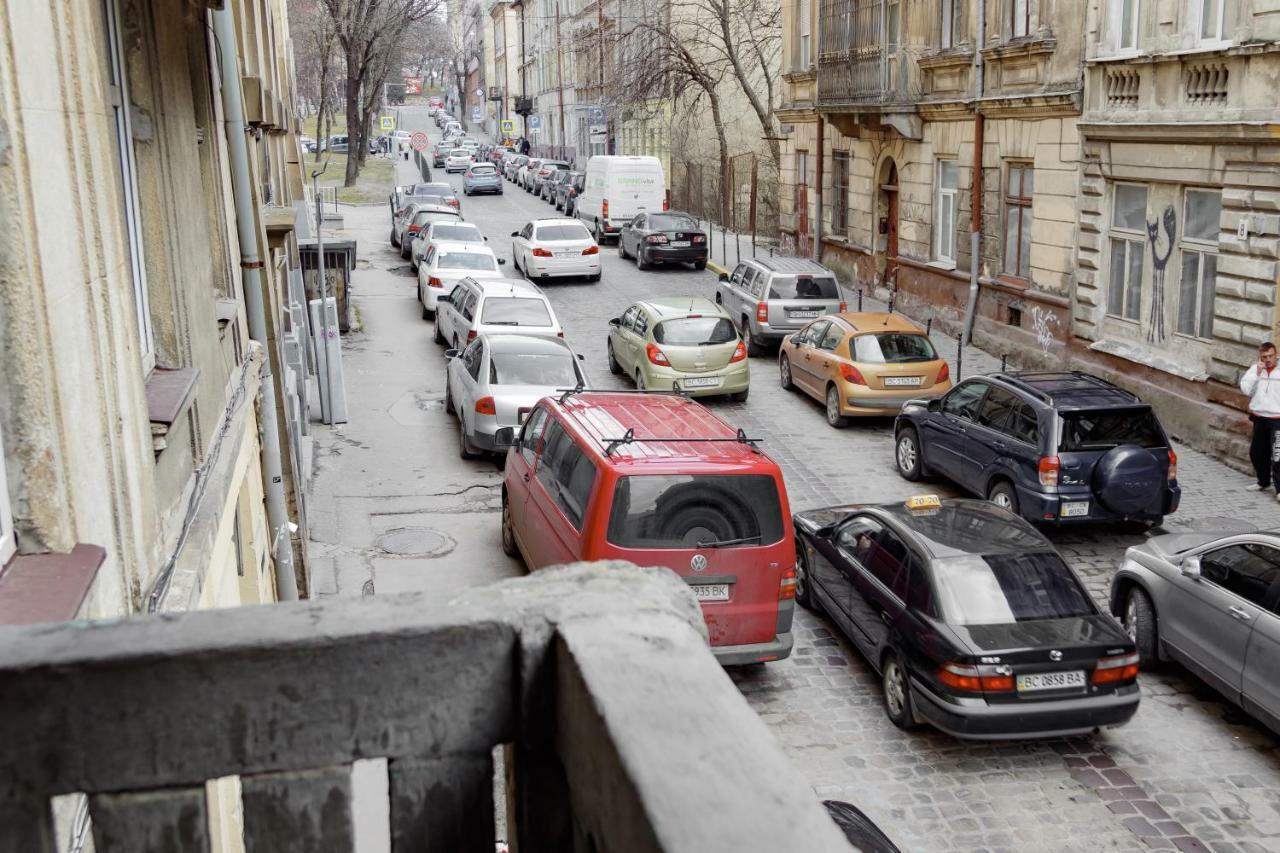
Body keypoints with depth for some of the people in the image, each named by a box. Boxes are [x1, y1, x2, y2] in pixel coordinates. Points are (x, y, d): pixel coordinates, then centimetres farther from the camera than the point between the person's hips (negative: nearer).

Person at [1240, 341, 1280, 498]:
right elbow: (1246, 389, -6)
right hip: (1259, 418, 5)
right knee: (1256, 453, 16)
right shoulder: (1254, 369, 4)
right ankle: (1263, 482, 34)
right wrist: (1257, 373, -12)